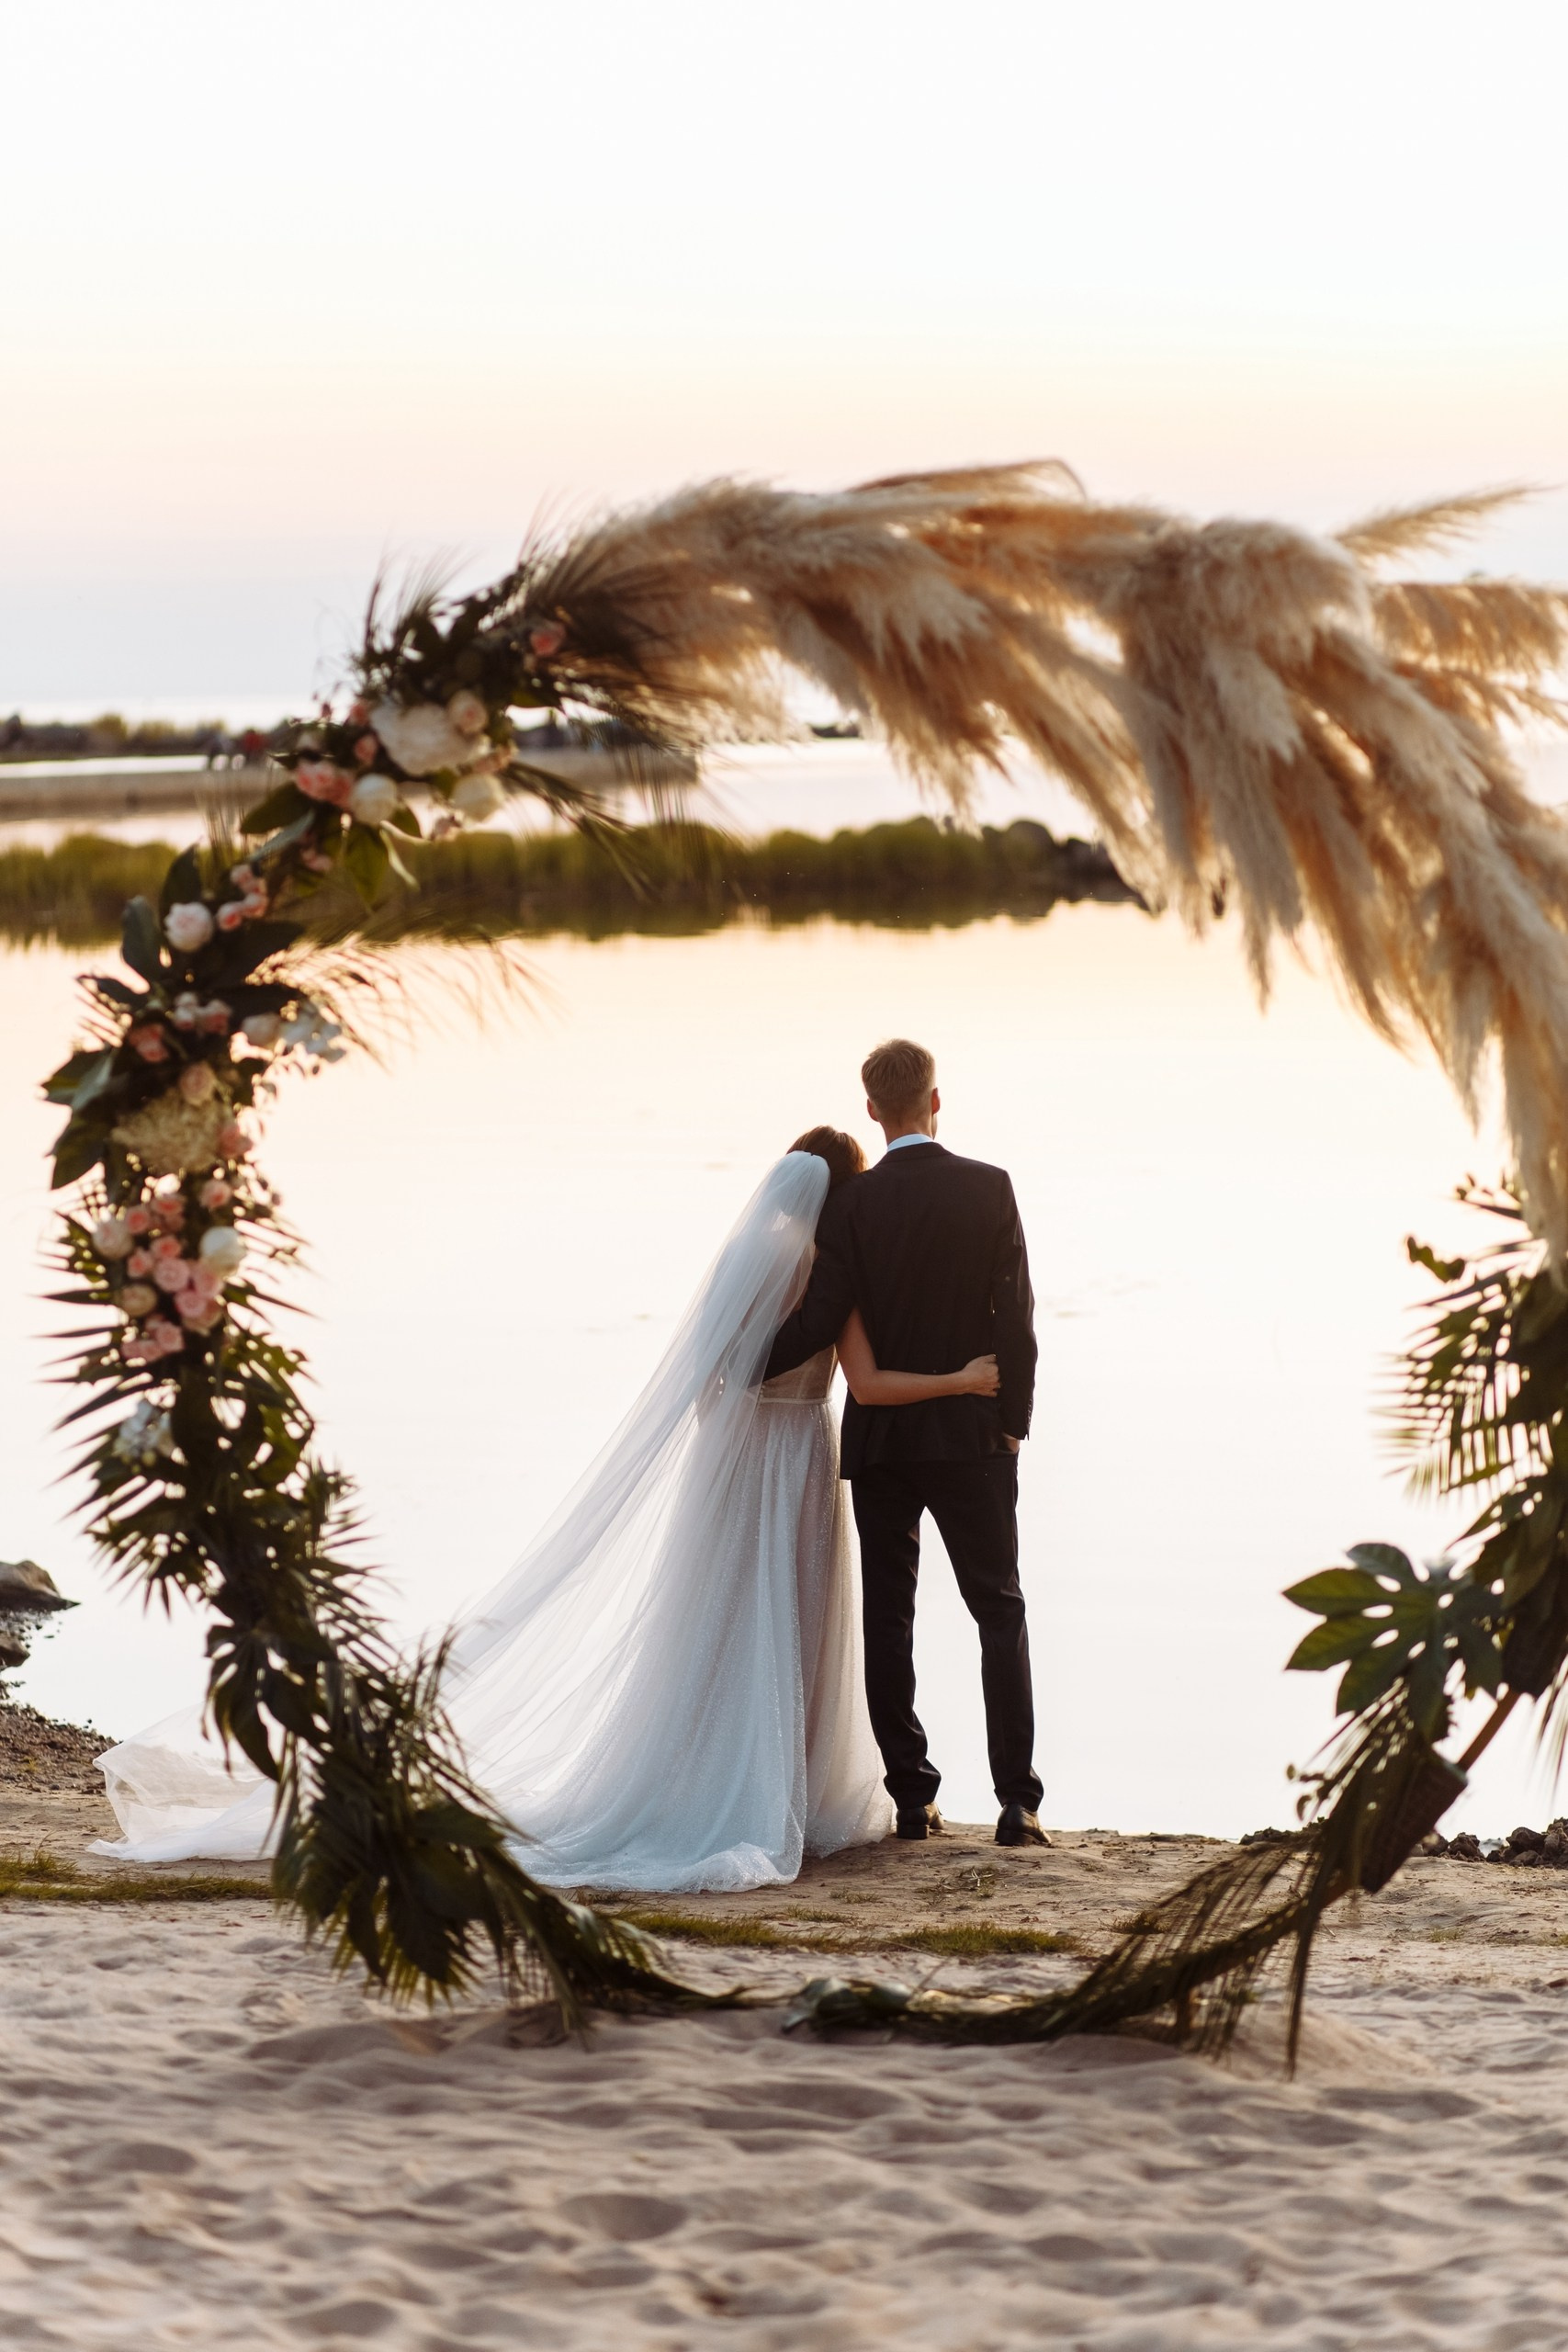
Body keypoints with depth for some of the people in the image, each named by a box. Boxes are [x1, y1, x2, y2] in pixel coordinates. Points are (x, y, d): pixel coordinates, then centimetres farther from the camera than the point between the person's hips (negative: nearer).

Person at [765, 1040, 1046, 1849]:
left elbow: (821, 1318, -14)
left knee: (888, 1616, 9)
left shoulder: (850, 1203, -7)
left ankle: (911, 1796, 8)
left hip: (880, 1436, 0)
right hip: (970, 1434, 0)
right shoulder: (989, 1188, -5)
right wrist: (1014, 1419, 2)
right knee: (999, 1612, 6)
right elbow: (1013, 1312, -7)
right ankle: (1017, 1800, -1)